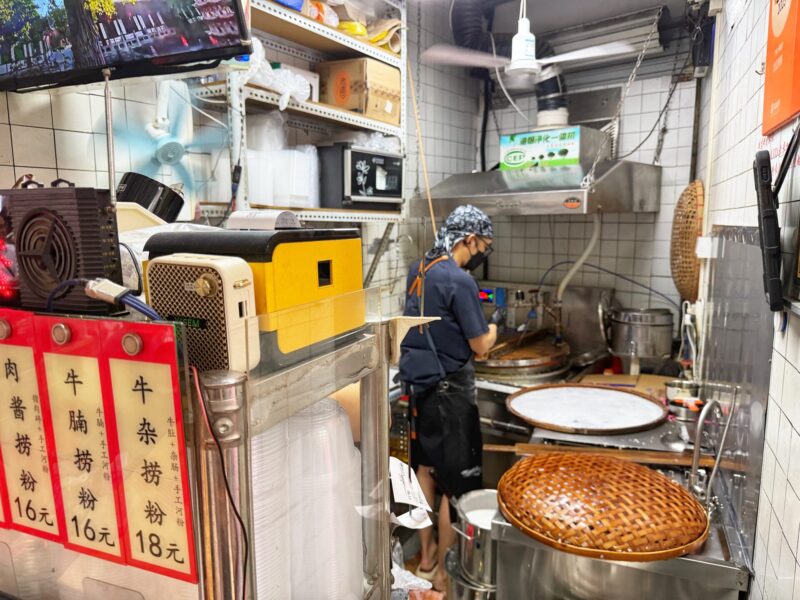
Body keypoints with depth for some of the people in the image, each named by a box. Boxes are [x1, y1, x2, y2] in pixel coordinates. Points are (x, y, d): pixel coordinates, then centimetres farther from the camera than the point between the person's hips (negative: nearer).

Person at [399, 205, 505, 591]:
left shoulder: (418, 270, 5)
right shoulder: (459, 280, -20)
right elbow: (481, 346, -15)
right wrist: (494, 324, 4)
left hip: (418, 384, 8)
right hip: (448, 390, -8)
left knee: (425, 469, 20)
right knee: (456, 484, 6)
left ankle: (426, 556, 35)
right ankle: (444, 571, 20)